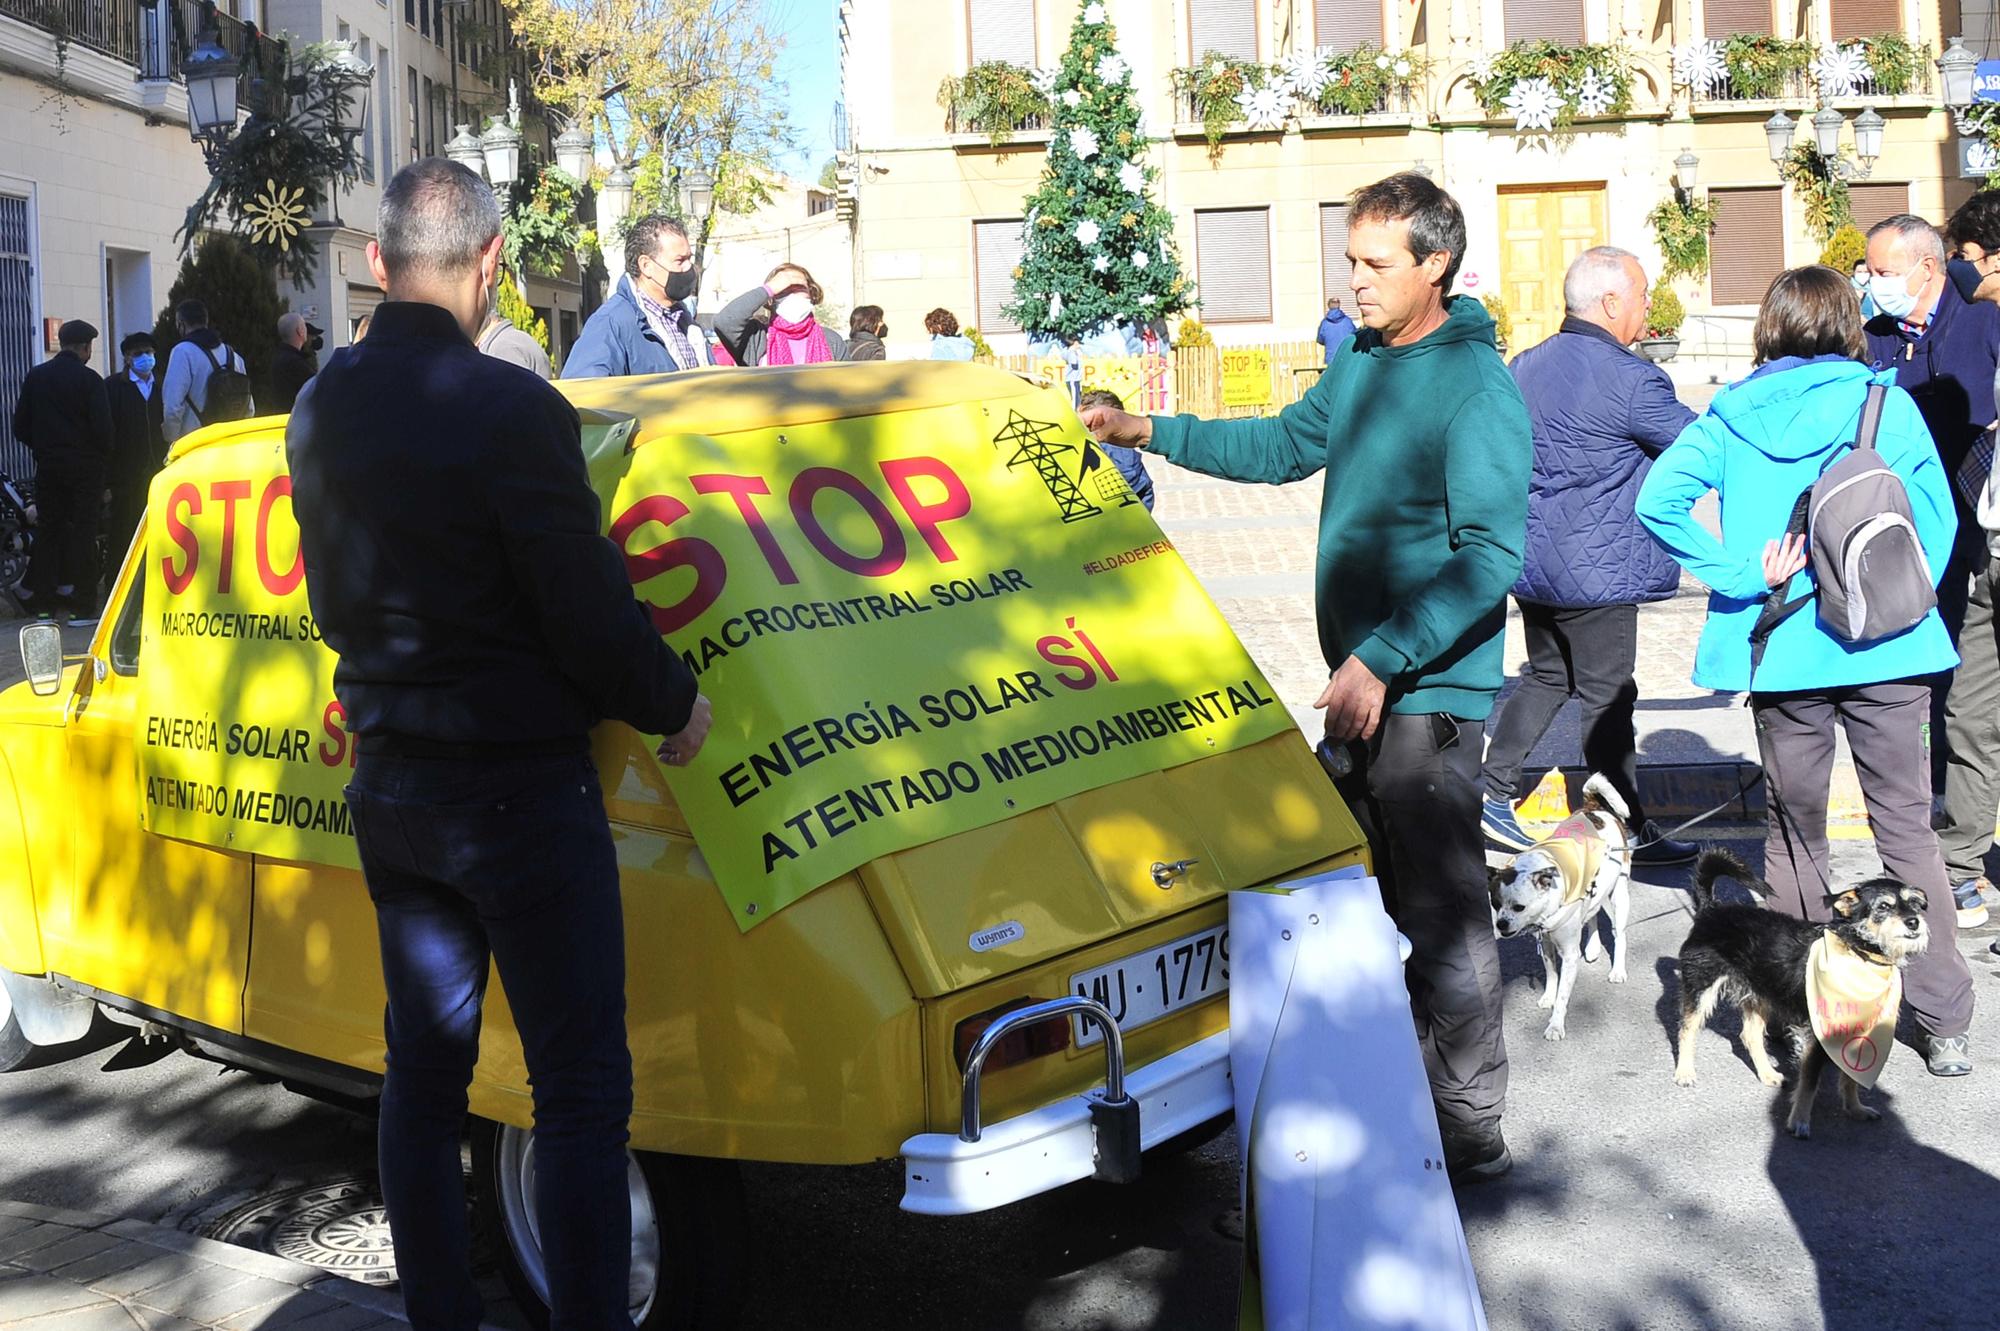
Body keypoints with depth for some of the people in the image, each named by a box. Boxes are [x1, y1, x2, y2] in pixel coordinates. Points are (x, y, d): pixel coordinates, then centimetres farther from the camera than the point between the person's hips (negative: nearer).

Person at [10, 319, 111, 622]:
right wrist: (103, 457, 4)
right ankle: (82, 605, -3)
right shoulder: (89, 379, -9)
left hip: (47, 464, 4)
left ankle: (42, 602, 10)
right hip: (84, 465, -4)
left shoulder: (35, 376, 5)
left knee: (48, 529, 11)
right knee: (83, 532, -1)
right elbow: (102, 426, -13)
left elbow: (21, 426, 7)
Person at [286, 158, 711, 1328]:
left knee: (425, 1069, 17)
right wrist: (675, 703, -1)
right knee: (581, 1091, 2)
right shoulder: (508, 410, -20)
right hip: (516, 787, -7)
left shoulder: (320, 412, 3)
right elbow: (589, 609, -18)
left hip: (386, 783, 8)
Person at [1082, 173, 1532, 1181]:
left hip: (1428, 691, -9)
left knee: (1443, 912, -3)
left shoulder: (1478, 388, -17)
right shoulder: (1363, 362, 10)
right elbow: (1286, 445, 24)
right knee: (1365, 895, 18)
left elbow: (1490, 557, -23)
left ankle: (1470, 1129, 8)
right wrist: (1152, 433, 16)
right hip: (1358, 680, 9)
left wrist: (1382, 660, -27)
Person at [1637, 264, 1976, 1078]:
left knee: (1793, 831, 15)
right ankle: (1945, 1024, 11)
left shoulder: (1734, 414, 1)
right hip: (1885, 646, -1)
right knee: (1906, 826, 8)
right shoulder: (1885, 402, -1)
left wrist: (1743, 576, -9)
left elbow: (1660, 499, -12)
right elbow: (1934, 513, 0)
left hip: (1782, 653, 1)